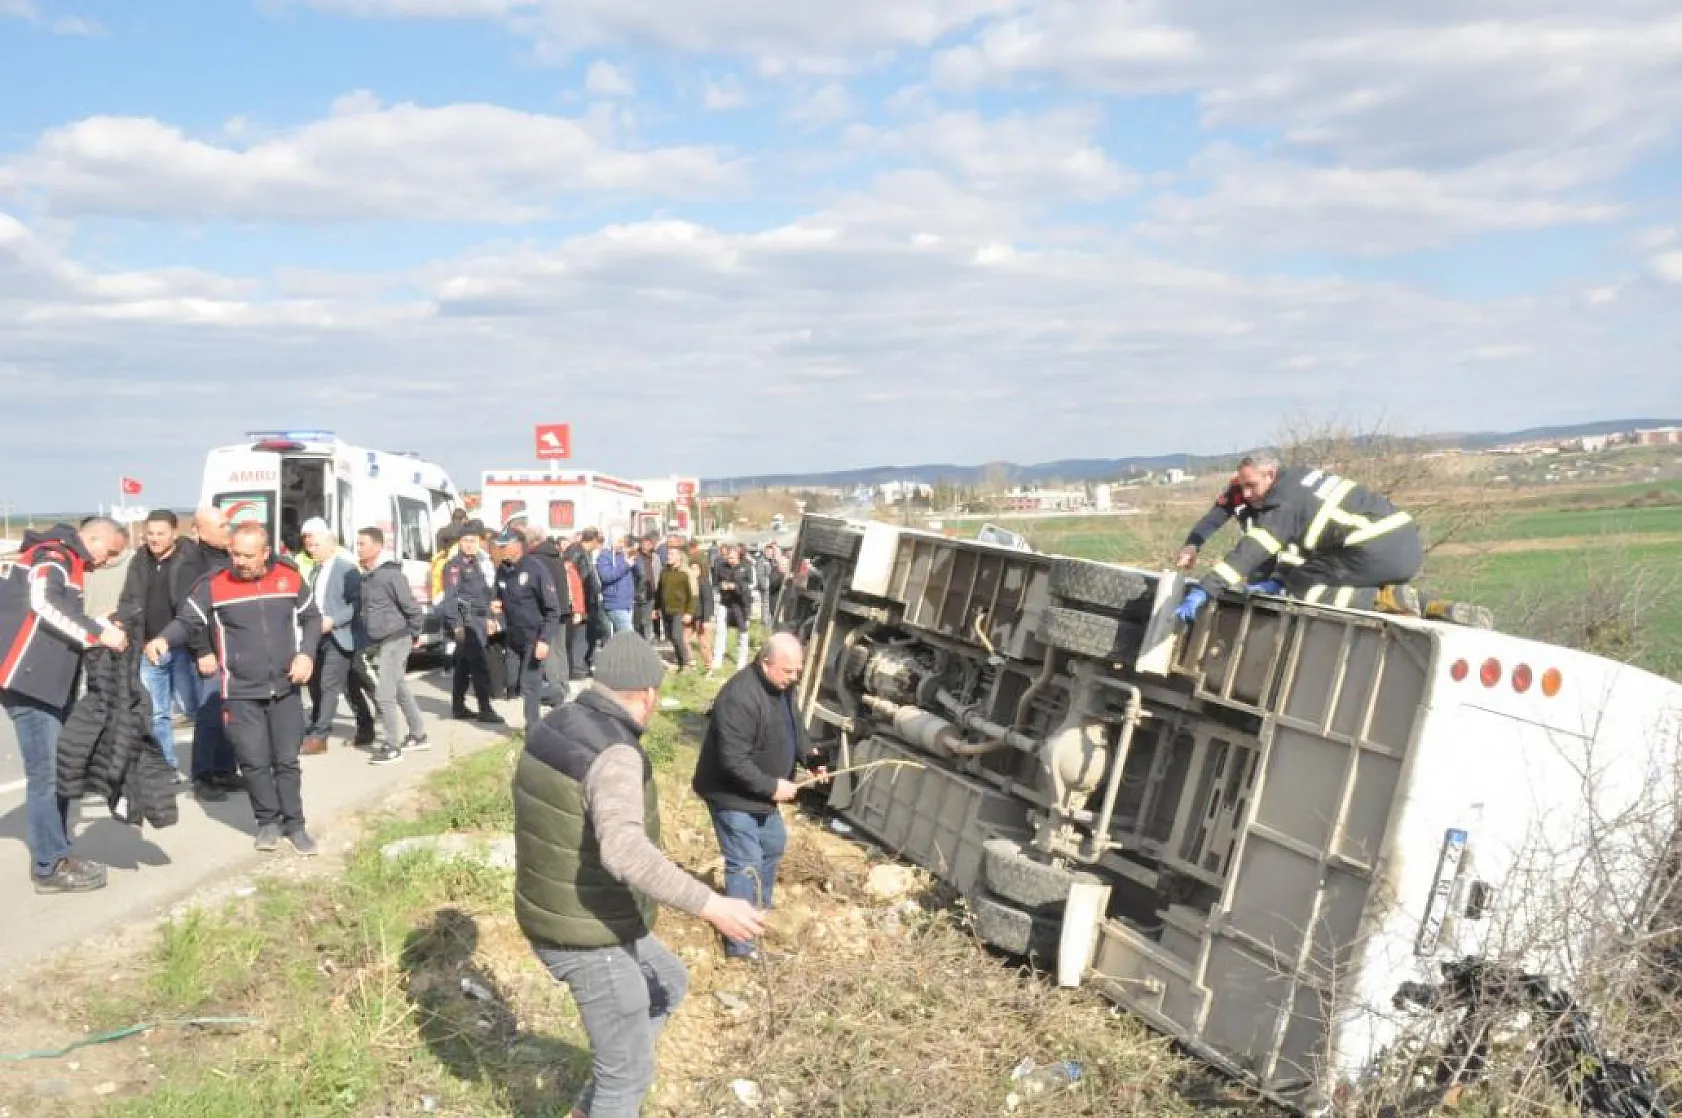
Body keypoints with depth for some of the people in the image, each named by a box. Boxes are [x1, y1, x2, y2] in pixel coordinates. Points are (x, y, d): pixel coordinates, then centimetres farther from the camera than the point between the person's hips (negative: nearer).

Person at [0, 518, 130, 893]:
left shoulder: (64, 562, 22)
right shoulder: (54, 554, -8)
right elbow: (44, 601, -26)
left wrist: (101, 631, 3)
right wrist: (100, 633, -24)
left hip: (44, 681, 10)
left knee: (58, 770, 14)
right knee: (46, 773, -6)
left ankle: (55, 855, 22)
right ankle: (50, 867, 1)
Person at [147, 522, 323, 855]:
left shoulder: (290, 577, -1)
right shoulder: (213, 585, -7)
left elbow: (311, 618, 9)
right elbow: (188, 622, -5)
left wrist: (306, 653, -5)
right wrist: (165, 640, -26)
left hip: (286, 689, 1)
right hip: (240, 693, -1)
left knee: (287, 760, 8)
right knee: (254, 761, 1)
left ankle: (294, 824, 21)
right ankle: (268, 821, 22)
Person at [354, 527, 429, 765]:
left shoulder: (391, 575, -18)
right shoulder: (364, 576, 6)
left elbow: (412, 609, -15)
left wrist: (414, 635, -5)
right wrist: (365, 643, 15)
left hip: (395, 641, -8)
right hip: (377, 643, 8)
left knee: (384, 694, -8)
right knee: (400, 690, 17)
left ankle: (392, 747, 0)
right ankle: (418, 736, 29)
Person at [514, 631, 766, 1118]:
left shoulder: (554, 726, 0)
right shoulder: (614, 753, -29)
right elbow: (626, 853, -45)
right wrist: (713, 906, -42)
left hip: (562, 918, 9)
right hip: (590, 938, -9)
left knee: (669, 984, 28)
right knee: (629, 1072, 9)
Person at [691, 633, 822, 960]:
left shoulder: (782, 685, -3)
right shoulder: (740, 698, -33)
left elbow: (793, 726, 14)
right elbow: (733, 762, -32)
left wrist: (809, 757, -3)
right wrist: (772, 786, -27)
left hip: (762, 793, 10)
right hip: (733, 795, -10)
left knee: (774, 844, 25)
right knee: (745, 865, -5)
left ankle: (760, 907, 47)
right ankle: (740, 944, 6)